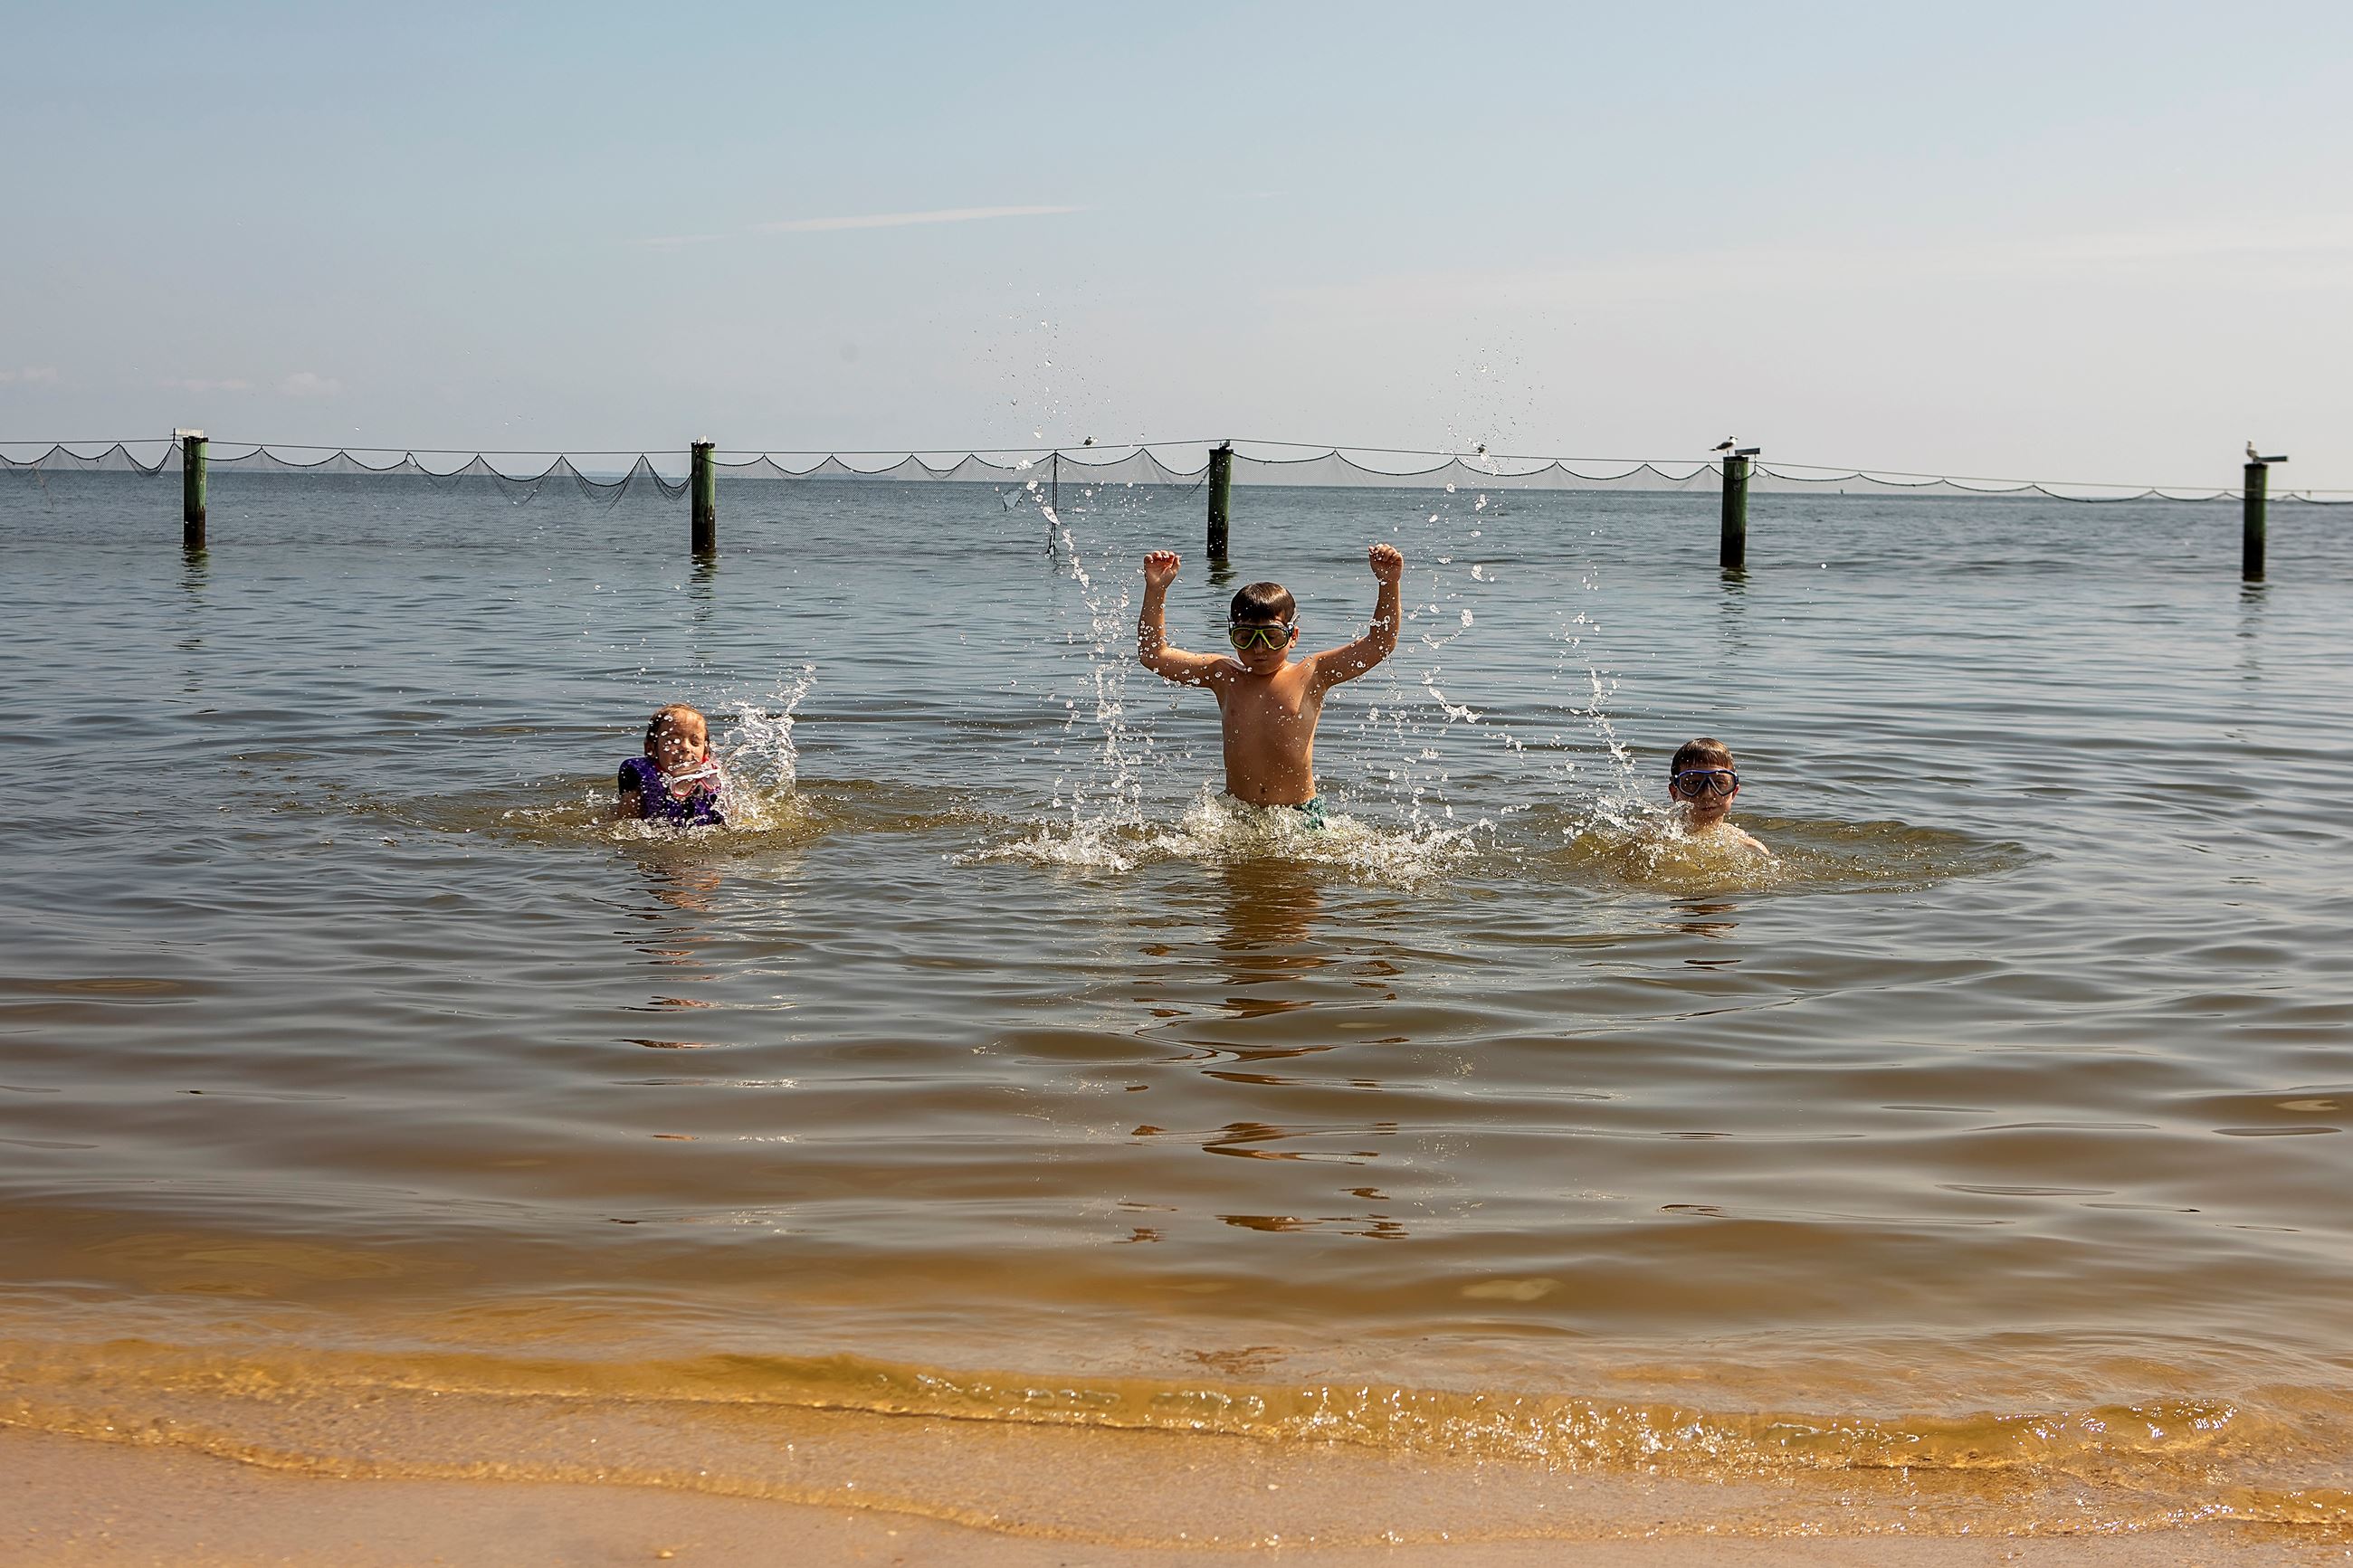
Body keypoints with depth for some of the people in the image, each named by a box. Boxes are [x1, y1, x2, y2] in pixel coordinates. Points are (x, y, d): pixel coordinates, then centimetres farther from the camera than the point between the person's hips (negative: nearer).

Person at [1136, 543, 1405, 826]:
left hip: (1300, 814, -2)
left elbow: (1380, 644, -2)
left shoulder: (1311, 676, 1)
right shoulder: (1223, 675, 7)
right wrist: (1155, 590, 3)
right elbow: (1153, 654, 10)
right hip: (1234, 815, 2)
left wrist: (1389, 584, -12)